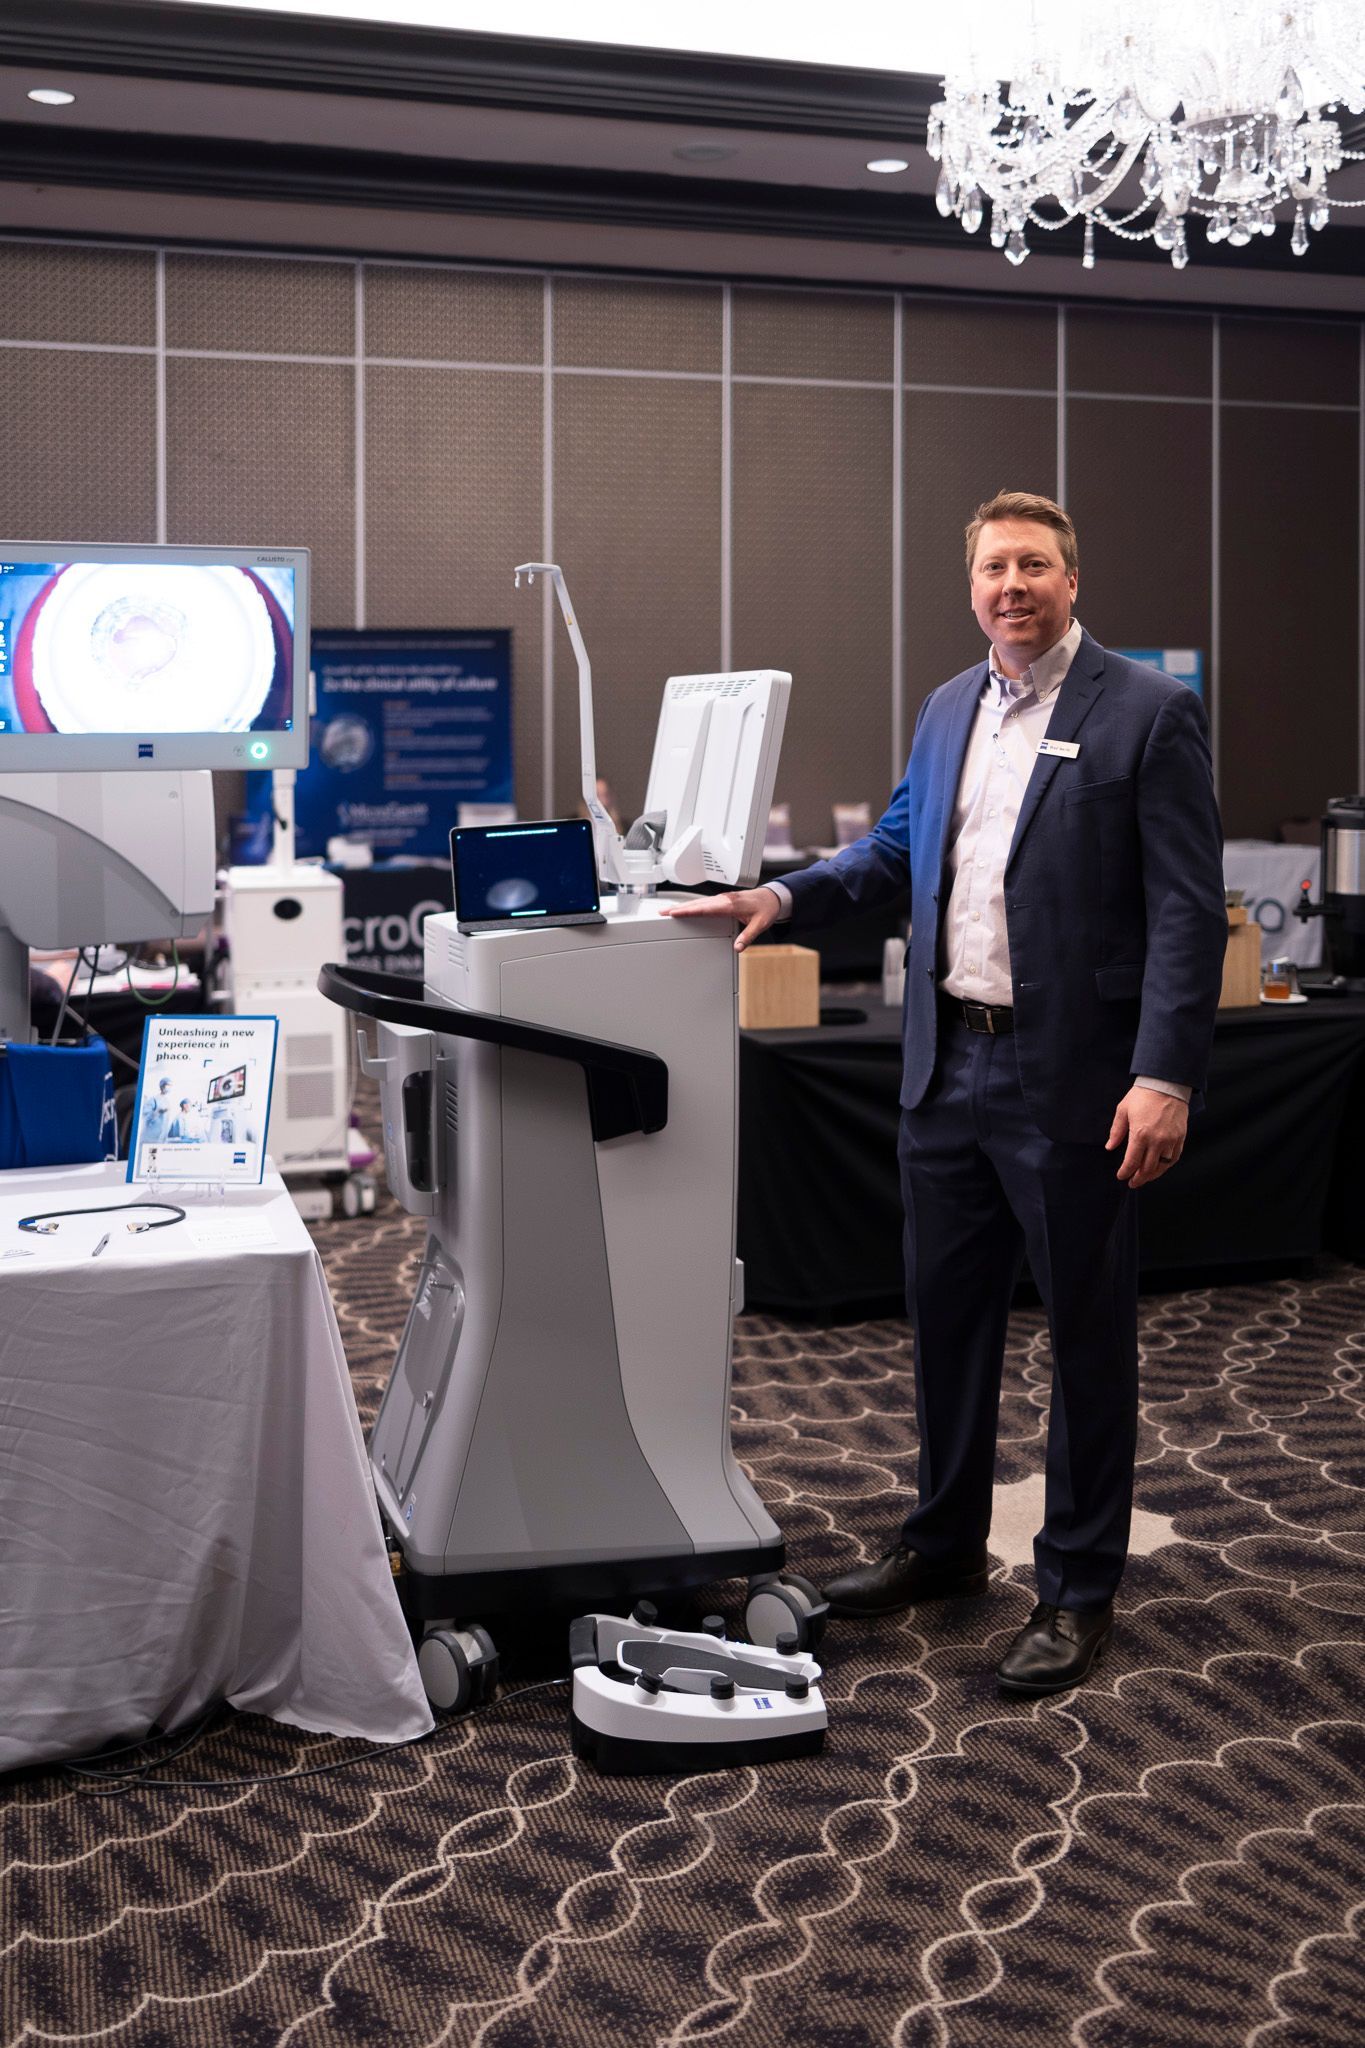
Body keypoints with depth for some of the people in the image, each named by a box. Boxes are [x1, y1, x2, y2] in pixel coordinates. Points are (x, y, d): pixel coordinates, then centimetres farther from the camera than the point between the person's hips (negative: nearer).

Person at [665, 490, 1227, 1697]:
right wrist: (783, 898, 6)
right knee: (946, 1316, 17)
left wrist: (1166, 1076, -19)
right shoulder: (948, 711, 12)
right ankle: (945, 1545, 34)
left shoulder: (1148, 714, -9)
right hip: (950, 1066, 7)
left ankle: (1079, 1592, 19)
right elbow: (896, 846, 21)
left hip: (1074, 1078, -6)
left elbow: (1188, 909, -12)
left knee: (1087, 1335, 6)